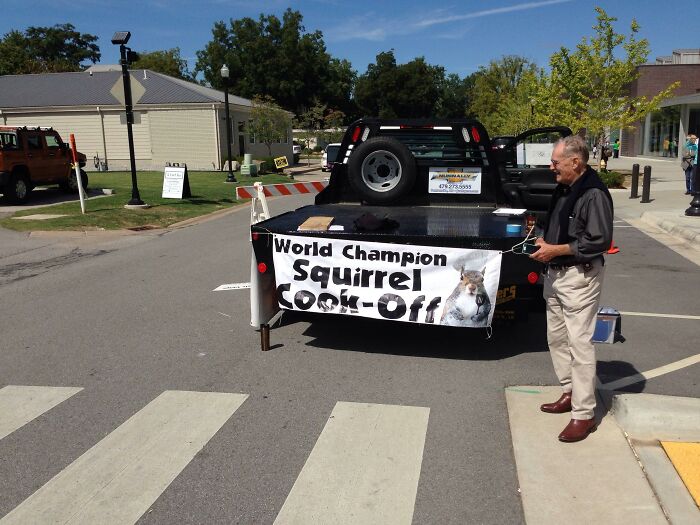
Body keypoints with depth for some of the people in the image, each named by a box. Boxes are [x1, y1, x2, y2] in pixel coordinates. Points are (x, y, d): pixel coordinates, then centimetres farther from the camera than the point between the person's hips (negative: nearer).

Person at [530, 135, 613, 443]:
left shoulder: (594, 194, -18)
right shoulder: (564, 188, 10)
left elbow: (599, 241, -21)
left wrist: (555, 250, -19)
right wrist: (545, 242, 2)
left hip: (580, 277, -10)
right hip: (555, 273, 10)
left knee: (579, 344, -5)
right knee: (557, 339, 17)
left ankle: (584, 414, 4)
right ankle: (570, 393, 32)